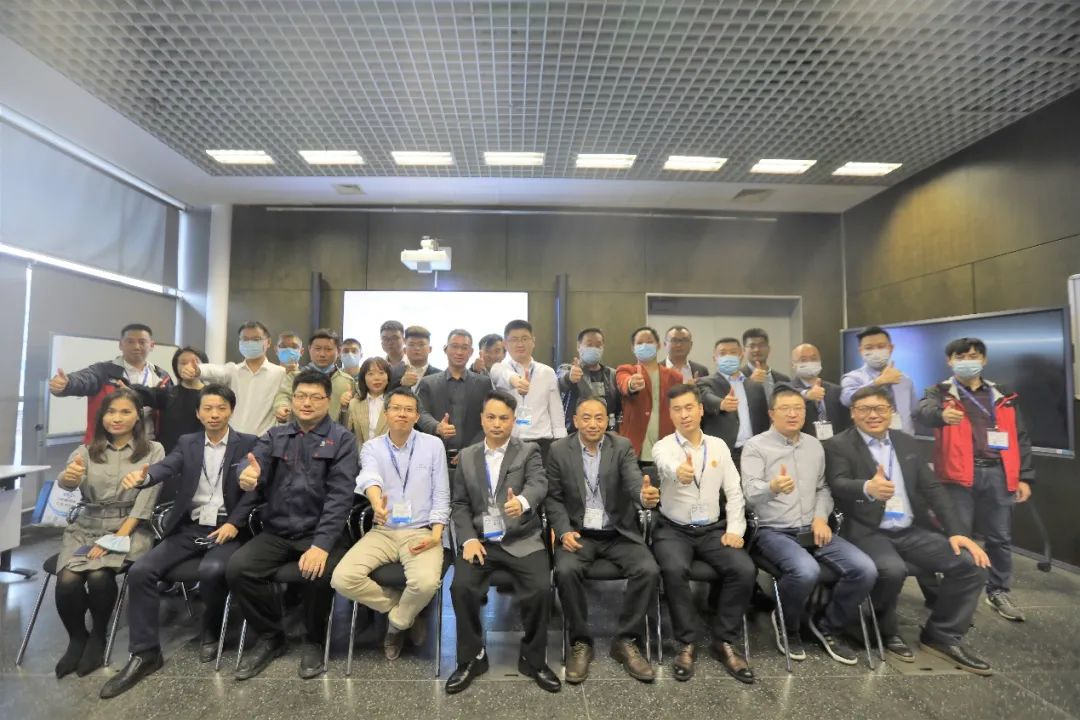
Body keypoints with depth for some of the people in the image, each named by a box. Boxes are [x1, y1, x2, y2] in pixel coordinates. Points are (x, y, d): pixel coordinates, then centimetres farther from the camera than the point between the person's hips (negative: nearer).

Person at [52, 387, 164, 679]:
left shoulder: (153, 450, 0)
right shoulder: (86, 451, 8)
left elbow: (145, 500, -6)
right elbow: (66, 482, -13)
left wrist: (117, 537, -14)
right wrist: (69, 476, -37)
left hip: (129, 529, -3)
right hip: (86, 528, 3)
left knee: (99, 577, -28)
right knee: (67, 580, -23)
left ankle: (98, 636, 1)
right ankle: (76, 638, 6)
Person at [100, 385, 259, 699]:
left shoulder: (248, 444, 0)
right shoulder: (187, 443, 11)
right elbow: (166, 467, -9)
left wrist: (234, 523, -17)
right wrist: (142, 475, -32)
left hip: (226, 529, -4)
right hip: (188, 529, 4)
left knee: (211, 571, -30)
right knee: (140, 571, -16)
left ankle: (210, 631, 2)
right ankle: (145, 653, 0)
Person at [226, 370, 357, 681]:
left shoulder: (342, 439, -3)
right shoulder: (274, 436, 10)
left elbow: (340, 495, -13)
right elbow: (253, 462, -9)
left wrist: (322, 544, -24)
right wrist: (248, 475, -35)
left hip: (319, 532, -4)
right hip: (276, 532, 4)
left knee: (319, 574, -29)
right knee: (236, 569, -19)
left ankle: (313, 641, 4)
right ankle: (269, 637, 9)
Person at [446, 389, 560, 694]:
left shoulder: (529, 451, 0)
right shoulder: (466, 456, 9)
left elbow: (539, 484, -19)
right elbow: (459, 504, 8)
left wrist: (522, 501, -42)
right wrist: (468, 539, -8)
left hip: (522, 540, -2)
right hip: (480, 540, 2)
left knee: (541, 589, -22)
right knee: (461, 587, -21)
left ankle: (533, 658, 6)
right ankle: (472, 658, 6)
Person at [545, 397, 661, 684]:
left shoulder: (623, 446, -2)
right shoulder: (559, 449, -2)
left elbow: (634, 481, -18)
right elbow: (553, 497, 1)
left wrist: (645, 495, -42)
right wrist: (564, 531, -15)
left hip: (619, 533, 1)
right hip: (578, 532, 0)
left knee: (649, 570, -23)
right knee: (566, 570, -28)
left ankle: (625, 641, 0)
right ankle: (580, 642, -4)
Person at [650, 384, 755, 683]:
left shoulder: (718, 445, 6)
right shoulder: (663, 446, -8)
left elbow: (734, 492, 7)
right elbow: (667, 464, -34)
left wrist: (735, 529, -6)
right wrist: (679, 471, -59)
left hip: (713, 529, 3)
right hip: (673, 529, -3)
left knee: (744, 569, -21)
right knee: (675, 570, -31)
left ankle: (724, 641, 0)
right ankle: (686, 643, -7)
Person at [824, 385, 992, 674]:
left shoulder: (907, 442, 13)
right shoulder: (839, 445, -5)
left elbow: (932, 488, 10)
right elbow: (838, 485, -21)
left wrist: (956, 531, -1)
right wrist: (868, 488, -43)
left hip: (912, 530, 6)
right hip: (868, 532, -6)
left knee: (972, 564, -10)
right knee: (893, 570, -32)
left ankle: (942, 636, 10)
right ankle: (887, 630, 1)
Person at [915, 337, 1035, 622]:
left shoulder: (1002, 396, 14)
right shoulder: (940, 392, 2)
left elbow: (1019, 438, 15)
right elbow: (924, 411, -22)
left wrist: (1024, 477, 9)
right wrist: (942, 414, -44)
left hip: (997, 474, 4)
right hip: (959, 476, -4)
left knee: (1000, 538, 13)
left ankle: (999, 592, 30)